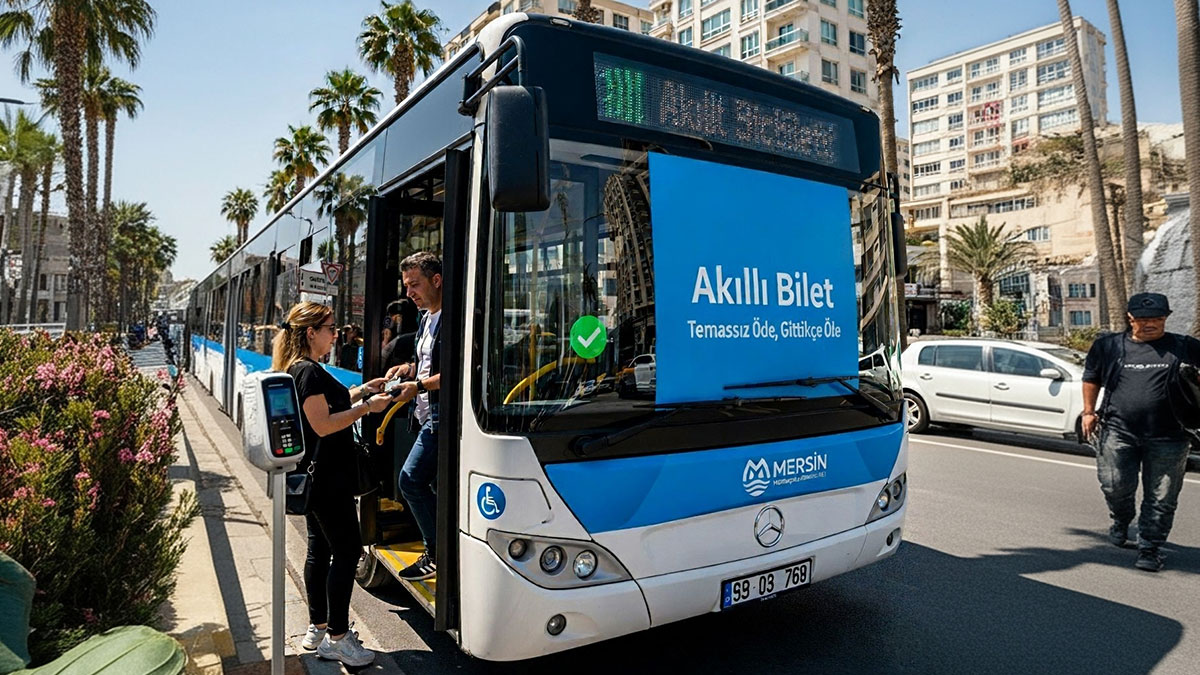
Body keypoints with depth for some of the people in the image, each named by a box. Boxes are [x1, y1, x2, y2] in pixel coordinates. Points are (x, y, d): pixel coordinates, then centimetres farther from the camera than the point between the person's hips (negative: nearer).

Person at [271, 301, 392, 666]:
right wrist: (366, 406, -20)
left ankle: (317, 629, 27)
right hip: (327, 476, -11)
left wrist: (359, 391, 15)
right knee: (347, 551, -4)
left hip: (313, 475, 11)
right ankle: (336, 638, 5)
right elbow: (323, 425, -24)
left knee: (319, 549, 16)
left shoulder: (300, 369, 13)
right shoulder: (309, 372, -19)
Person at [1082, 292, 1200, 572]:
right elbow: (1091, 378, 18)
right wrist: (1089, 411, 13)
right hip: (1118, 431, 0)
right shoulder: (1108, 346, 7)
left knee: (1161, 499, 5)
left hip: (1168, 437, 0)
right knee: (1115, 486, -1)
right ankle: (1122, 521, 32)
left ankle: (1149, 549, 19)